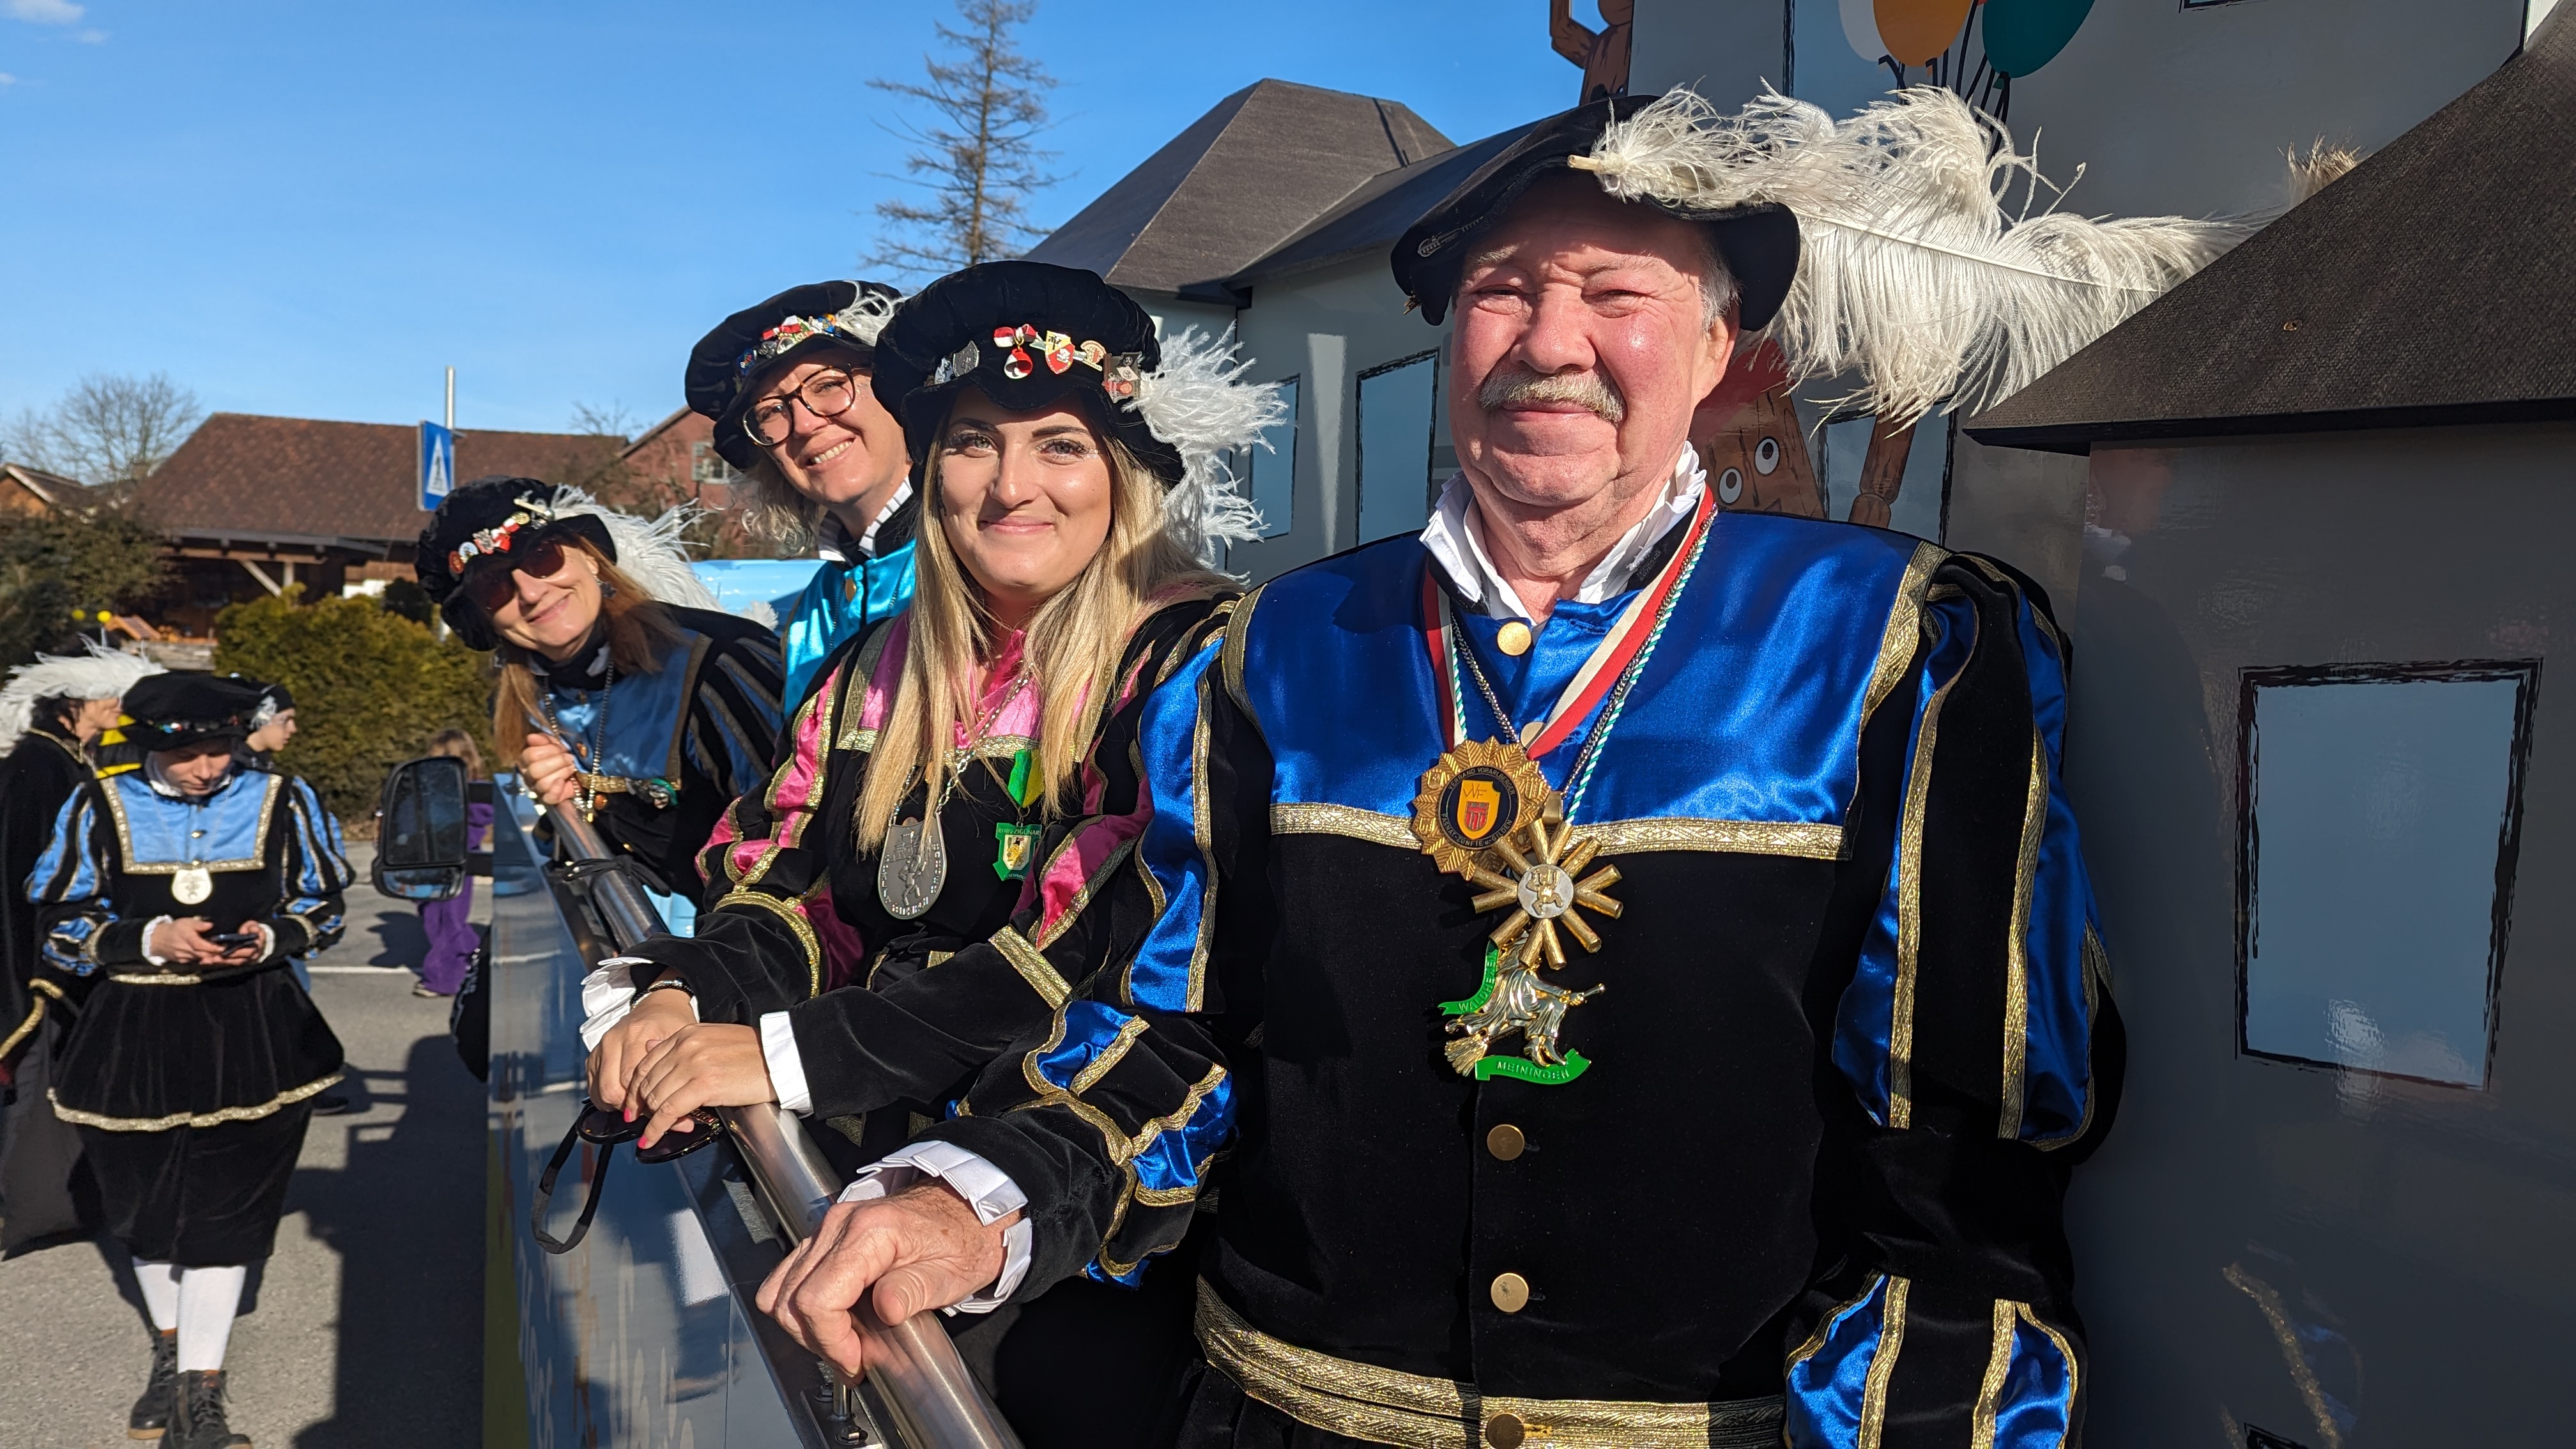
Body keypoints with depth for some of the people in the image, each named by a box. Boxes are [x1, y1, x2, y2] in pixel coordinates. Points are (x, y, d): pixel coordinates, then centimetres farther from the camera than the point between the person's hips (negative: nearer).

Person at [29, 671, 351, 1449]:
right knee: (143, 1206, 16)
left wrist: (269, 938, -14)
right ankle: (171, 1349, 41)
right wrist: (150, 940, -16)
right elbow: (59, 923, 0)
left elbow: (323, 905, 6)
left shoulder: (284, 803, -3)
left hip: (250, 1036, -2)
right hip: (134, 1037, 2)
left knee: (226, 1209, -2)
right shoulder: (100, 809, -2)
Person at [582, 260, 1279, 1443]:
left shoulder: (1195, 660, -12)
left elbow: (1104, 952, -22)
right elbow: (791, 894, 9)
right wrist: (680, 994, -13)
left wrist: (791, 1052, -24)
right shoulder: (880, 670, 9)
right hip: (879, 1191, 5)